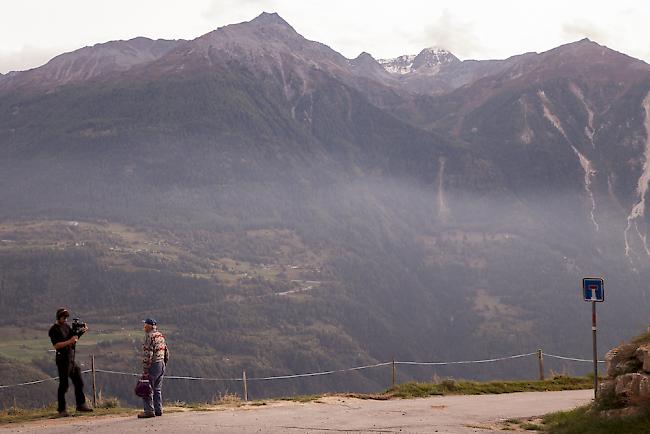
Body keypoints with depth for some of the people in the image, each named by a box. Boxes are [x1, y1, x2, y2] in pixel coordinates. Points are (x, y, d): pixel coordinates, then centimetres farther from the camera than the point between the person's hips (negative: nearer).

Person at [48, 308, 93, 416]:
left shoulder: (66, 326, 15)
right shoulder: (54, 330, -9)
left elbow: (74, 337, 19)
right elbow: (56, 345, -19)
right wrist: (69, 341, -27)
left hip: (72, 359, 8)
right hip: (63, 360, -8)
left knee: (79, 383, 12)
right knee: (63, 385, -5)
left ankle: (81, 405, 23)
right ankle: (62, 410, 0)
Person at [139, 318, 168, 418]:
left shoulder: (150, 336, -14)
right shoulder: (160, 335, 13)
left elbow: (148, 354, -20)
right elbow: (166, 352, 17)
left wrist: (145, 369, -19)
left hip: (153, 365, -9)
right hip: (161, 364, 9)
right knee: (157, 389, 14)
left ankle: (149, 411, -6)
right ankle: (158, 410, 16)